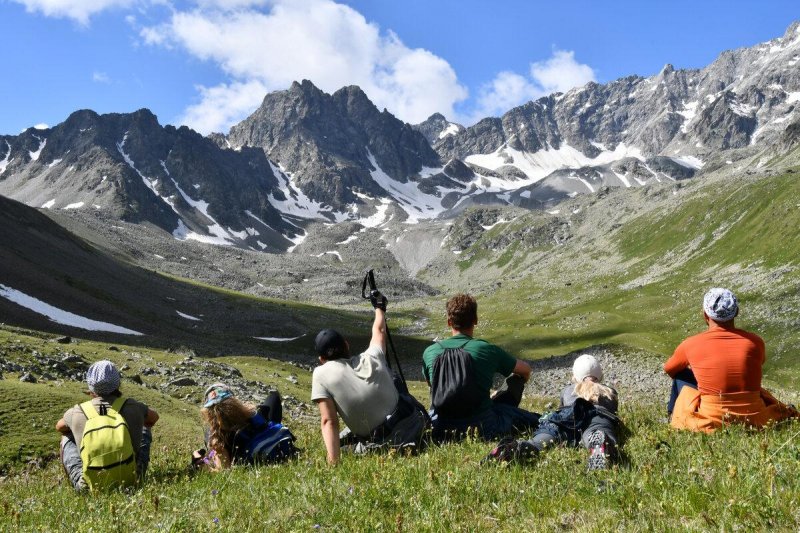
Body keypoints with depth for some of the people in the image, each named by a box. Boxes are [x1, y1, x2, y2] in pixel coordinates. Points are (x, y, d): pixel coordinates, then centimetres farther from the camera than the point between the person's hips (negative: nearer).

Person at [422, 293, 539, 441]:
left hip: (440, 433, 3)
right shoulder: (487, 349, -5)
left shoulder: (430, 352, 0)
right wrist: (519, 382, 38)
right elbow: (526, 369, 14)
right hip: (483, 429, -3)